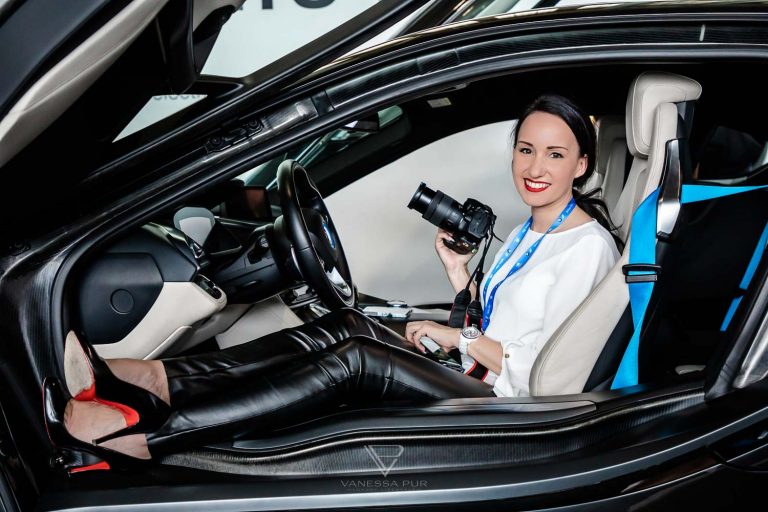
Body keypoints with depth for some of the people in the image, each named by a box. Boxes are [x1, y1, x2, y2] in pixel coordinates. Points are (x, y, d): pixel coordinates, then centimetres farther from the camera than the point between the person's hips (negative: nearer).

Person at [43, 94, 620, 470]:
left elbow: (539, 369, -15)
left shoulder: (588, 245, -8)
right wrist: (458, 273, 4)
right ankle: (156, 381, -24)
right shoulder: (524, 234, 18)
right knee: (346, 326, -14)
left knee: (354, 360, -27)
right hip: (470, 381, 8)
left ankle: (140, 436, -32)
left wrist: (458, 338, -7)